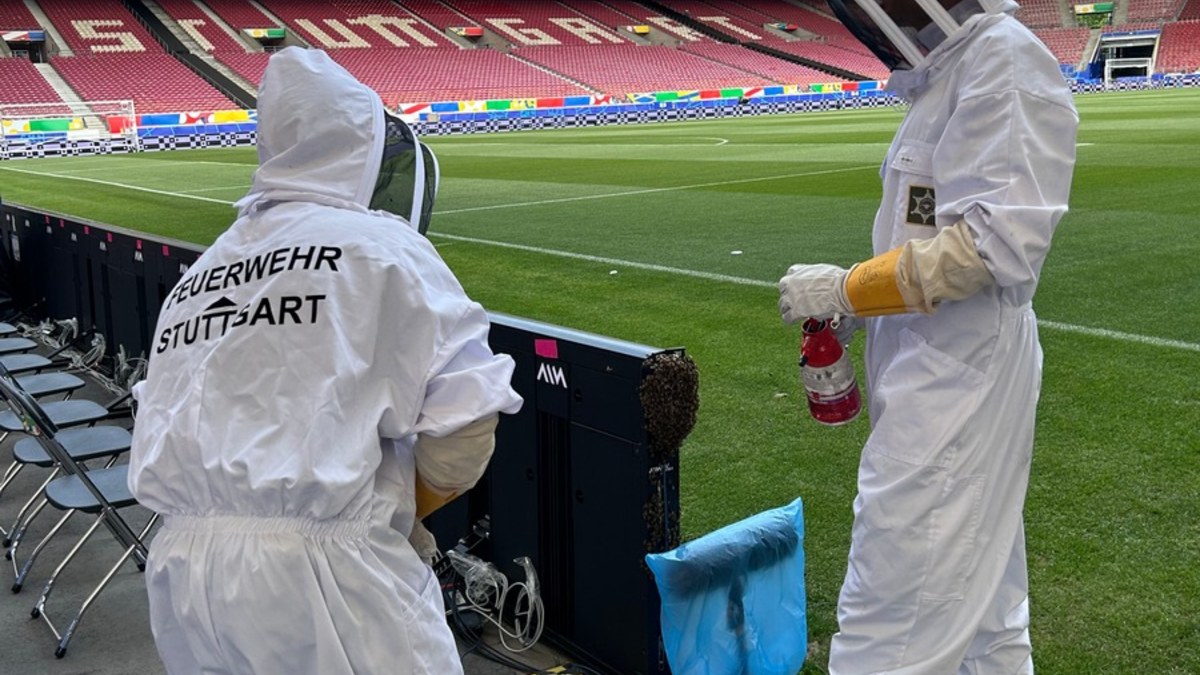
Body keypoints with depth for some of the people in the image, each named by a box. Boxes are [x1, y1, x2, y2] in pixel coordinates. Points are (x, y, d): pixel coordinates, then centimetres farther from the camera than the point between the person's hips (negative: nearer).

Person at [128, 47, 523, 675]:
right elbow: (465, 421, -9)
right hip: (322, 574, -6)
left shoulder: (196, 274, 17)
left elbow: (165, 440, 18)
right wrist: (397, 515, 7)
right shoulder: (381, 244, -2)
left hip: (178, 578, 7)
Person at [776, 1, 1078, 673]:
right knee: (976, 581, 21)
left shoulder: (1004, 61, -14)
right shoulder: (947, 72, 14)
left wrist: (848, 288, -16)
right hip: (939, 371, 10)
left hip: (958, 383, -10)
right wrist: (853, 311, 9)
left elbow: (994, 242, -22)